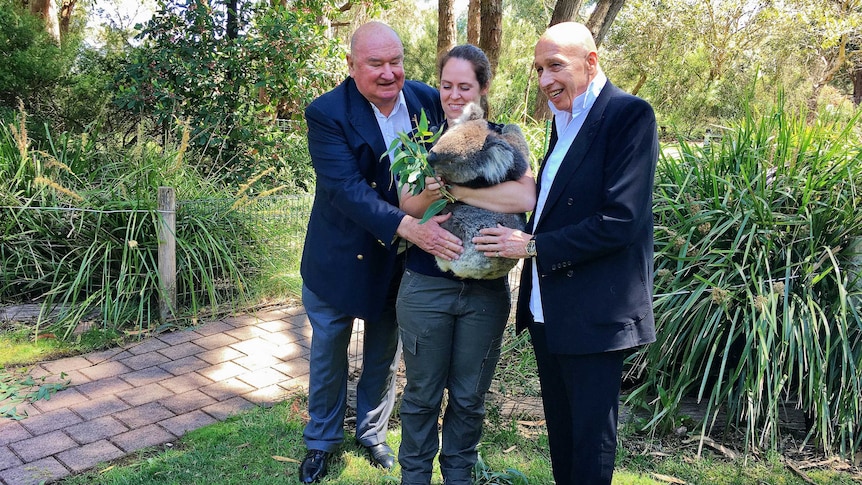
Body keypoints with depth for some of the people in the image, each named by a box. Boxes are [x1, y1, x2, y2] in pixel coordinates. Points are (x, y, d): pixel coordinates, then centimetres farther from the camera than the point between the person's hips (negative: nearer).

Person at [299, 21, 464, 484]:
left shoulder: (427, 99, -7)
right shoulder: (326, 113, -19)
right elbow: (345, 188, -29)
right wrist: (409, 226, -41)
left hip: (401, 261, 3)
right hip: (340, 259, -3)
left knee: (384, 358, 20)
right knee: (328, 358, 17)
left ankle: (372, 432, 45)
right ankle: (322, 441, 40)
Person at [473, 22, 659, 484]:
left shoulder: (630, 115, -13)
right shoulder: (563, 118, 13)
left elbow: (621, 220, -22)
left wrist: (533, 246, -16)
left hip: (594, 315, -8)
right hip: (547, 310, 8)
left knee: (590, 439, 8)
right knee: (560, 432, 20)